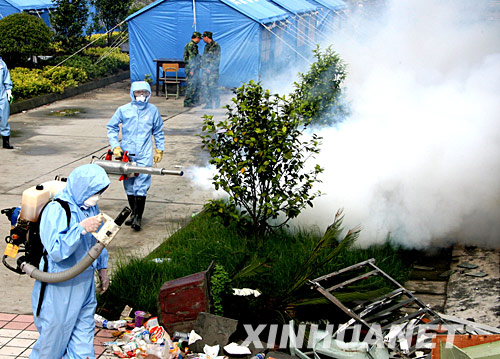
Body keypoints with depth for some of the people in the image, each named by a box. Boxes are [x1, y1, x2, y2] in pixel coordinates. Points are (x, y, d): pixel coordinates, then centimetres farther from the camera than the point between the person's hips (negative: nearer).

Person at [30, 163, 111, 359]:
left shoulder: (90, 207, 3)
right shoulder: (56, 210, -22)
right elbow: (56, 251, -31)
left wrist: (102, 267, 24)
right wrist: (81, 228, -37)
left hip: (85, 283, 7)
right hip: (59, 287, -7)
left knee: (83, 333, 14)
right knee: (55, 335, 6)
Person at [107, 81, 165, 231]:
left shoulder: (153, 110, 6)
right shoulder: (123, 110, 2)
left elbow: (158, 131, 17)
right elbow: (111, 127, 9)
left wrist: (159, 150, 15)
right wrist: (115, 146, 0)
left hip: (144, 155, -1)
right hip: (126, 154, 1)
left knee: (141, 186, -10)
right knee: (129, 186, 8)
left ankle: (138, 218, -6)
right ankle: (134, 213, 23)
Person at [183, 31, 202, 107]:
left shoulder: (194, 45, 17)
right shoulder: (190, 45, -15)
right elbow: (191, 58, -20)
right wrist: (191, 70, -23)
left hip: (195, 69, 10)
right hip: (191, 68, -10)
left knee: (197, 85, 14)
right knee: (191, 86, -9)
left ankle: (195, 101, 21)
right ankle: (187, 102, -6)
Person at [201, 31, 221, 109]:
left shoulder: (216, 46, -9)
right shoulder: (206, 46, 16)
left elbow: (216, 59, -13)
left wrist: (210, 68, -17)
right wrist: (203, 67, 16)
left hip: (213, 70, -8)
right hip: (205, 69, 8)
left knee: (212, 86, -9)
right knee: (204, 86, 4)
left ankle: (217, 103, 1)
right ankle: (209, 103, 7)